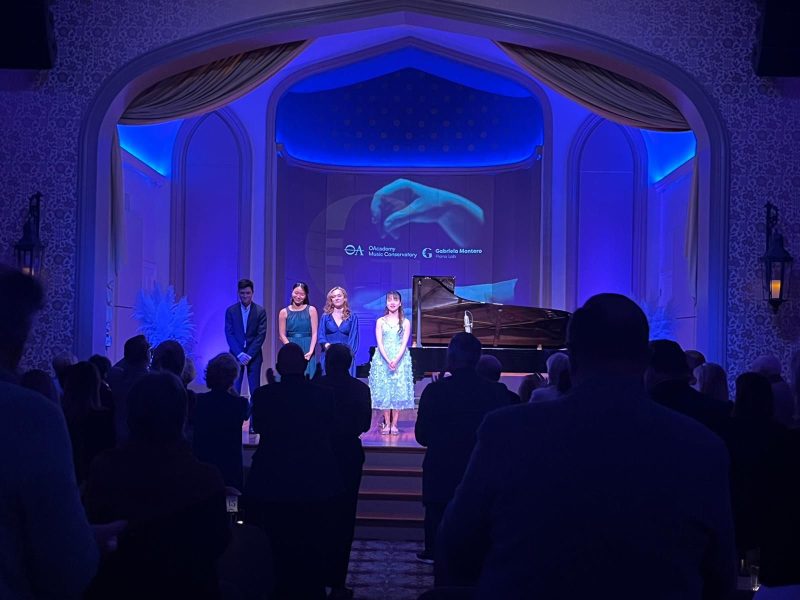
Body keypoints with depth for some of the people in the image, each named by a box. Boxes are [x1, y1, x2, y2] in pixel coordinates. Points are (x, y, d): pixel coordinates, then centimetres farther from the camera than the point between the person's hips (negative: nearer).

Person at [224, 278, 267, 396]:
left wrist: (249, 355, -11)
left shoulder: (260, 311, 2)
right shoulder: (231, 311, 4)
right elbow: (229, 334, 0)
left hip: (254, 355, 0)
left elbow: (261, 335, -3)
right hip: (236, 355, 0)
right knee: (234, 390, -4)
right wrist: (240, 354, -11)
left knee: (255, 390, 0)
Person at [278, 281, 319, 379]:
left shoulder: (311, 310, 2)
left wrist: (310, 352, -14)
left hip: (307, 350, -1)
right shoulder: (284, 312, 4)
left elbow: (314, 333, -1)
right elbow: (282, 335, 2)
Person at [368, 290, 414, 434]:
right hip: (382, 360, 0)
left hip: (400, 360, 0)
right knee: (384, 391, -1)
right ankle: (386, 424, 4)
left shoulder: (405, 322, 5)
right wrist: (388, 360, -16)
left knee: (399, 390, -3)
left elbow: (404, 344, -3)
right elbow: (380, 343, -3)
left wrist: (396, 360, -17)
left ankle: (394, 424, 1)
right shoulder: (380, 321, 5)